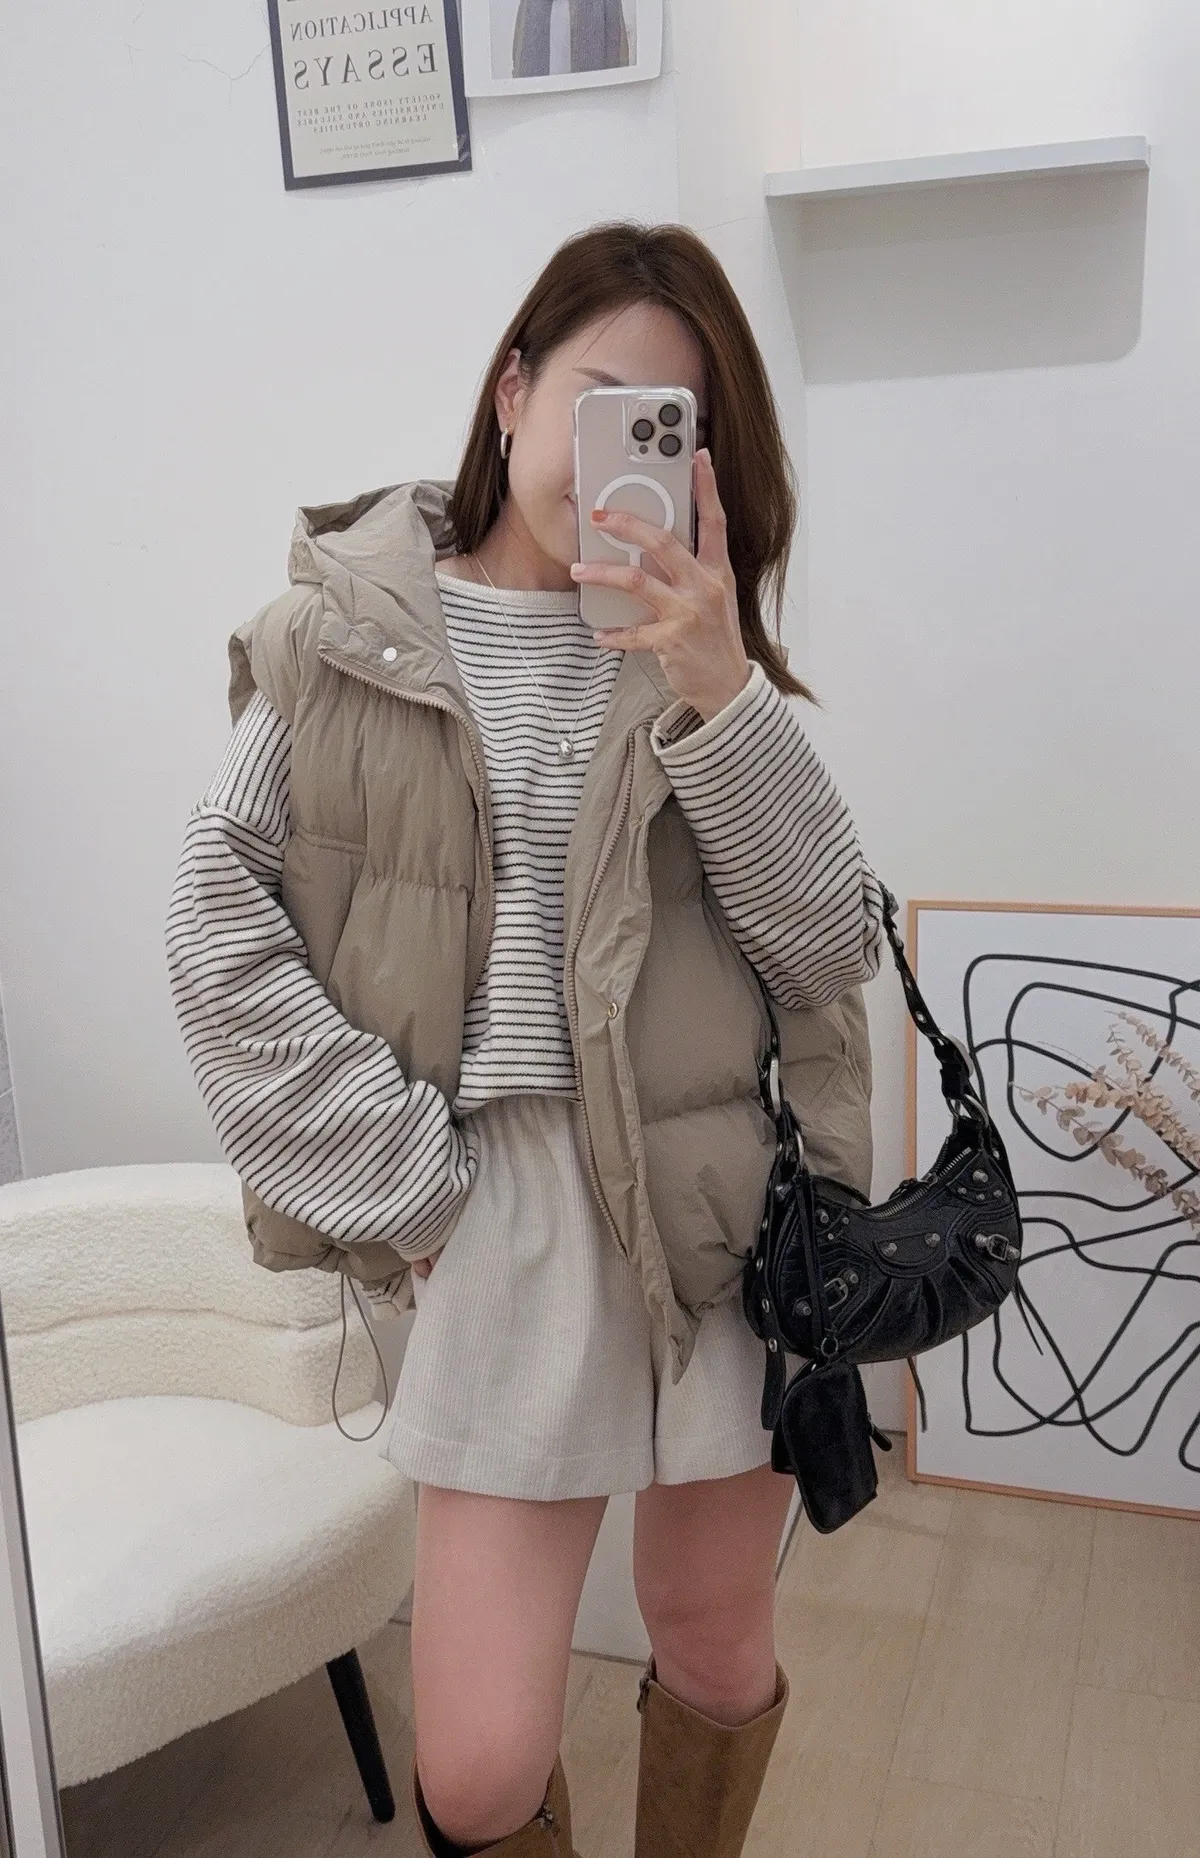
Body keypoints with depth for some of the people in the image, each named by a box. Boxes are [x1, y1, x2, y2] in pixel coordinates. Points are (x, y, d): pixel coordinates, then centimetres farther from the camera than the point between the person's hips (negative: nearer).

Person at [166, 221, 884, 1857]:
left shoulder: (701, 642, 5)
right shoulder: (344, 636, -1)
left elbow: (829, 943, -4)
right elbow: (220, 930, -3)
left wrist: (718, 686, -18)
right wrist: (399, 1180, -8)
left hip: (729, 1200, 2)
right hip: (502, 1208, -2)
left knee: (720, 1660, 17)